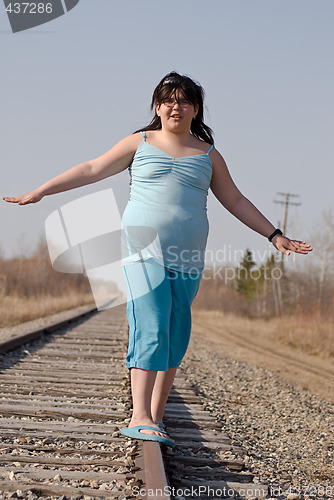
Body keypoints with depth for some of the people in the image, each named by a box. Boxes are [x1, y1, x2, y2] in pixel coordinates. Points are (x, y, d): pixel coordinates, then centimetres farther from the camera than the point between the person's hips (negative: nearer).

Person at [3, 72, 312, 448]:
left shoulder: (208, 155, 15)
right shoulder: (140, 143, 9)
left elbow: (235, 201, 21)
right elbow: (91, 170, 9)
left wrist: (274, 235, 17)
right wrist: (39, 192, 5)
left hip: (186, 258, 4)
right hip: (144, 249, -3)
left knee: (175, 339, 3)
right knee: (150, 330, -18)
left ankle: (156, 417, 11)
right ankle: (139, 417, -25)